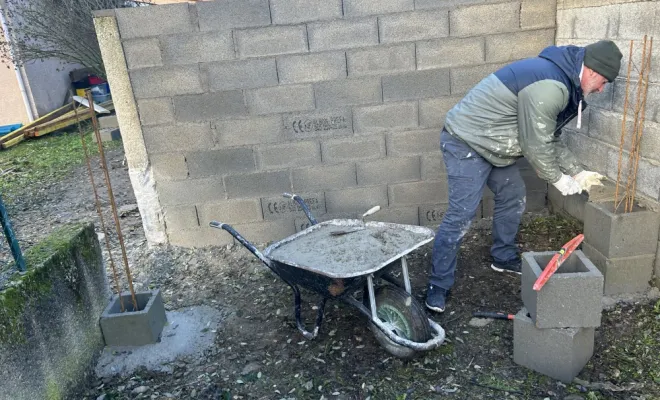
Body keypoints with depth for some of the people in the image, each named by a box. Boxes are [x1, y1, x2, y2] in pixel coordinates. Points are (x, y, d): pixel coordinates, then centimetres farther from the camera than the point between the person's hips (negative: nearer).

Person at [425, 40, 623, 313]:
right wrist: (558, 179, -5)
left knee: (513, 197, 17)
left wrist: (577, 172, 15)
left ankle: (504, 258, 37)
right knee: (462, 215, -11)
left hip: (491, 143, 11)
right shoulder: (550, 87, -25)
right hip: (466, 141, -11)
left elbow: (550, 138, 17)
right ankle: (438, 286, -1)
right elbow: (536, 145, -20)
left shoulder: (559, 77, 11)